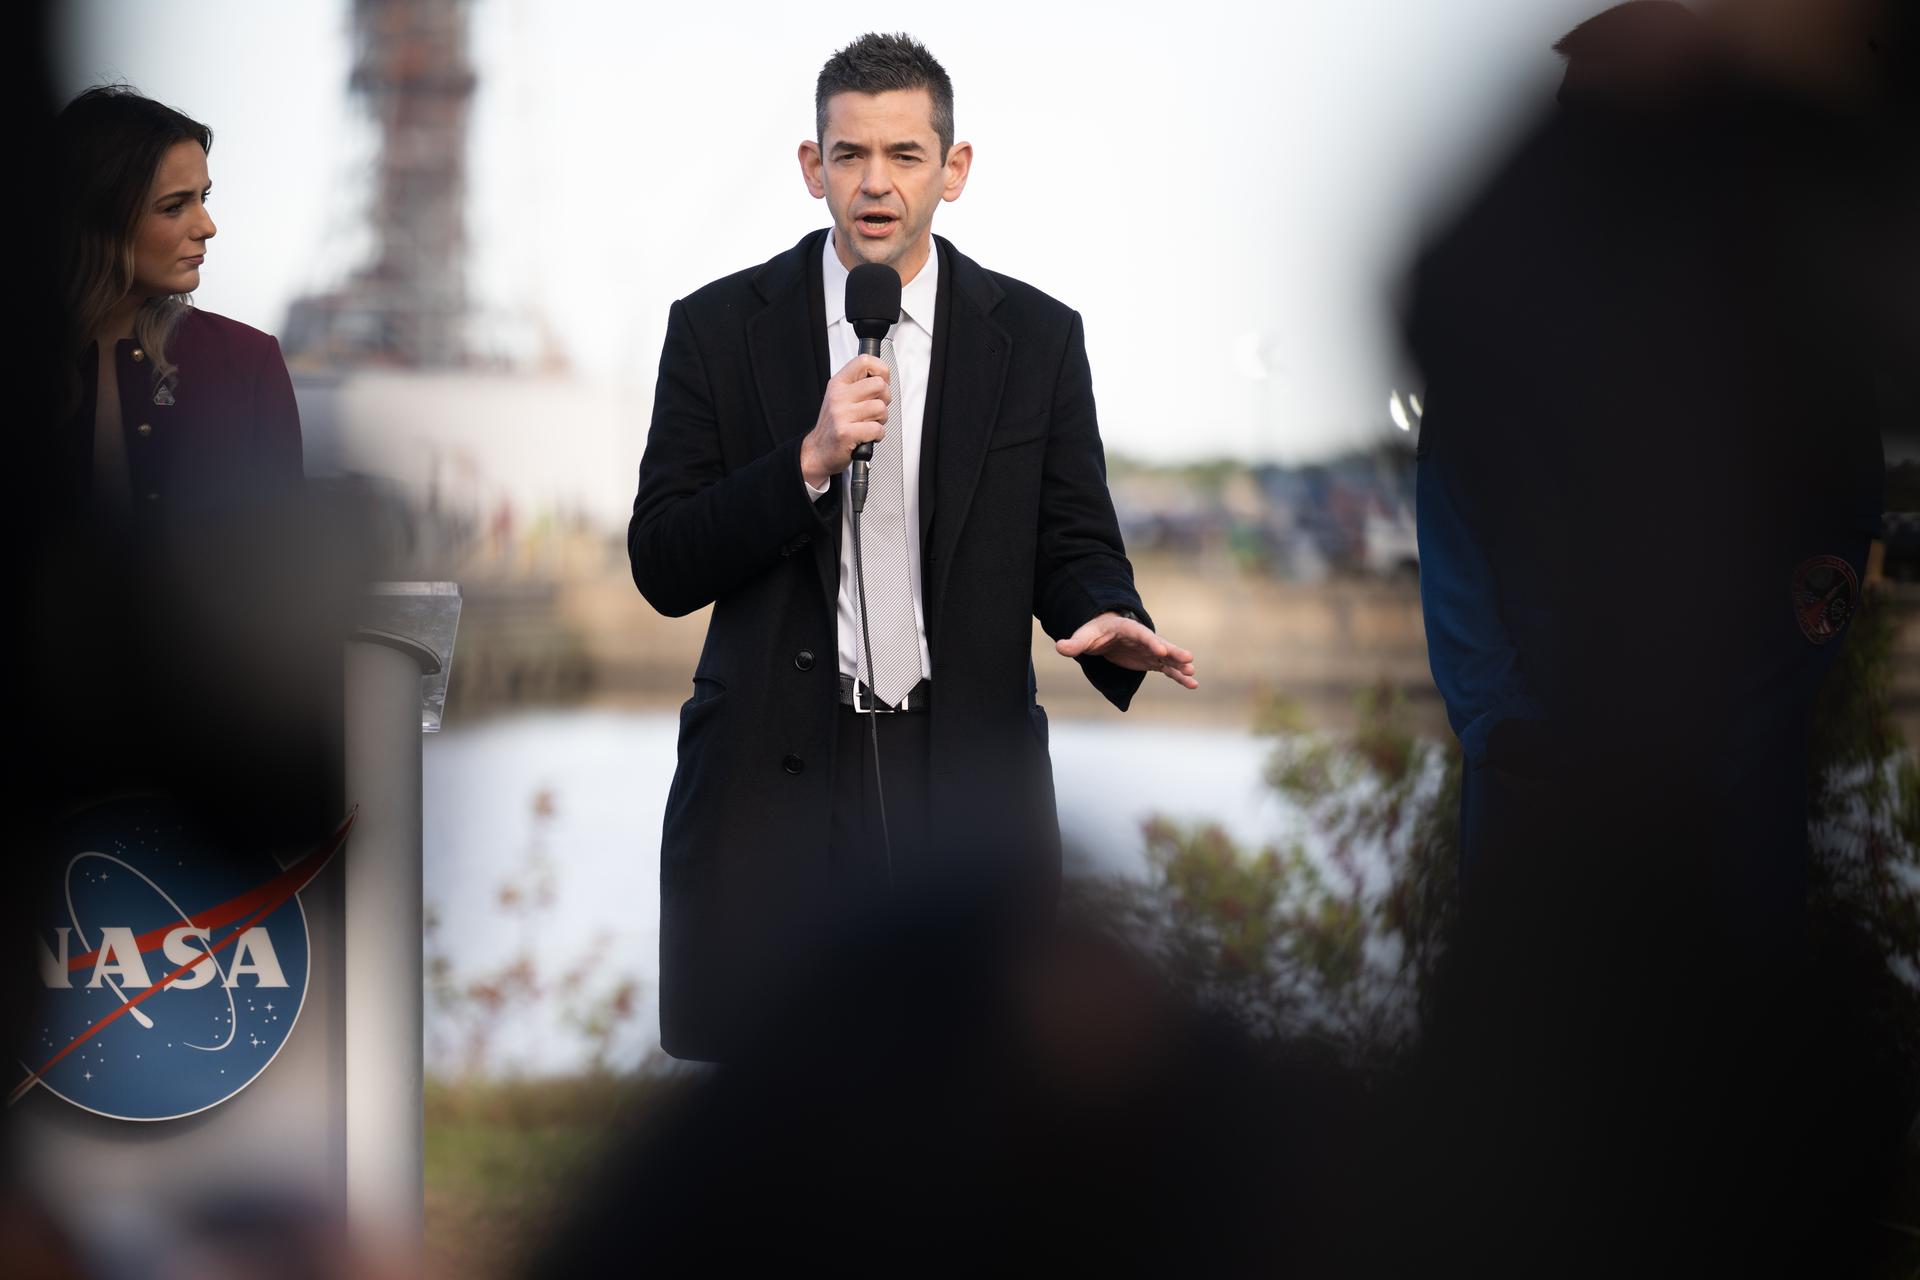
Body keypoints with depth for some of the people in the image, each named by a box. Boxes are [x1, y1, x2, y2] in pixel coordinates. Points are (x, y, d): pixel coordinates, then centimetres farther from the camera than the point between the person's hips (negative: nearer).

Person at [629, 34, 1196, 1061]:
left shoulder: (1035, 338, 7)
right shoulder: (718, 328, 4)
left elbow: (1071, 543, 8)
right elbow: (662, 570, 0)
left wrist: (1109, 620, -15)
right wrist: (810, 463, -14)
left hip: (964, 784, 1)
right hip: (773, 785, -1)